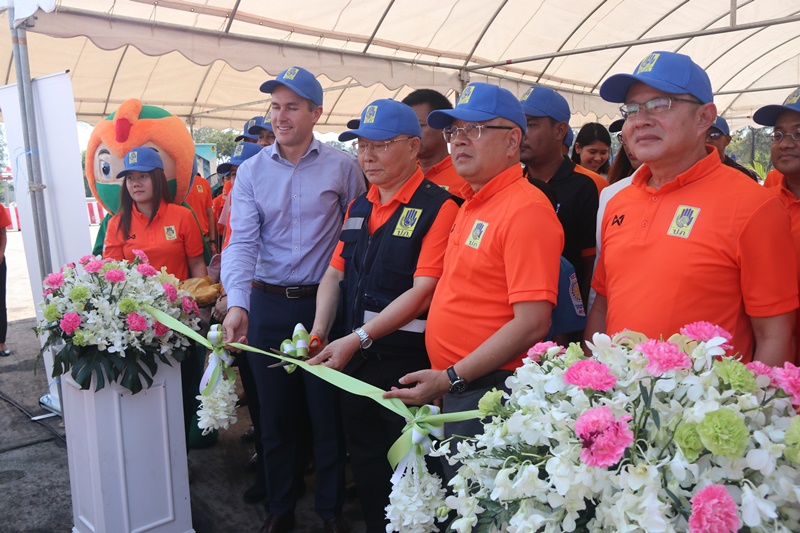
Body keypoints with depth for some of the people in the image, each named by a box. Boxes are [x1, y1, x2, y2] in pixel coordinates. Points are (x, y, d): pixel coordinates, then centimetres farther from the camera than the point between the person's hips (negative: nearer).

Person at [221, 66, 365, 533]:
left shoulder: (343, 166, -2)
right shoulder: (251, 171, 3)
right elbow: (242, 242, -7)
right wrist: (238, 304, -21)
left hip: (323, 301, -2)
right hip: (267, 304, 2)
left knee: (328, 409, 8)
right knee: (275, 411, 14)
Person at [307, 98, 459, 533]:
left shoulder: (437, 208, -13)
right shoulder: (358, 208, 11)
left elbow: (422, 292, -20)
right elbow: (335, 273, 11)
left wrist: (358, 339, -21)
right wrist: (319, 332, -4)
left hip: (408, 363, -7)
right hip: (355, 363, 7)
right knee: (365, 465, 21)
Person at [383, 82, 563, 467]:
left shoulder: (526, 209, -17)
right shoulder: (472, 206, 13)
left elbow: (532, 324, -22)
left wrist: (450, 378, -20)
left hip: (490, 392, -9)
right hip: (454, 390, 9)